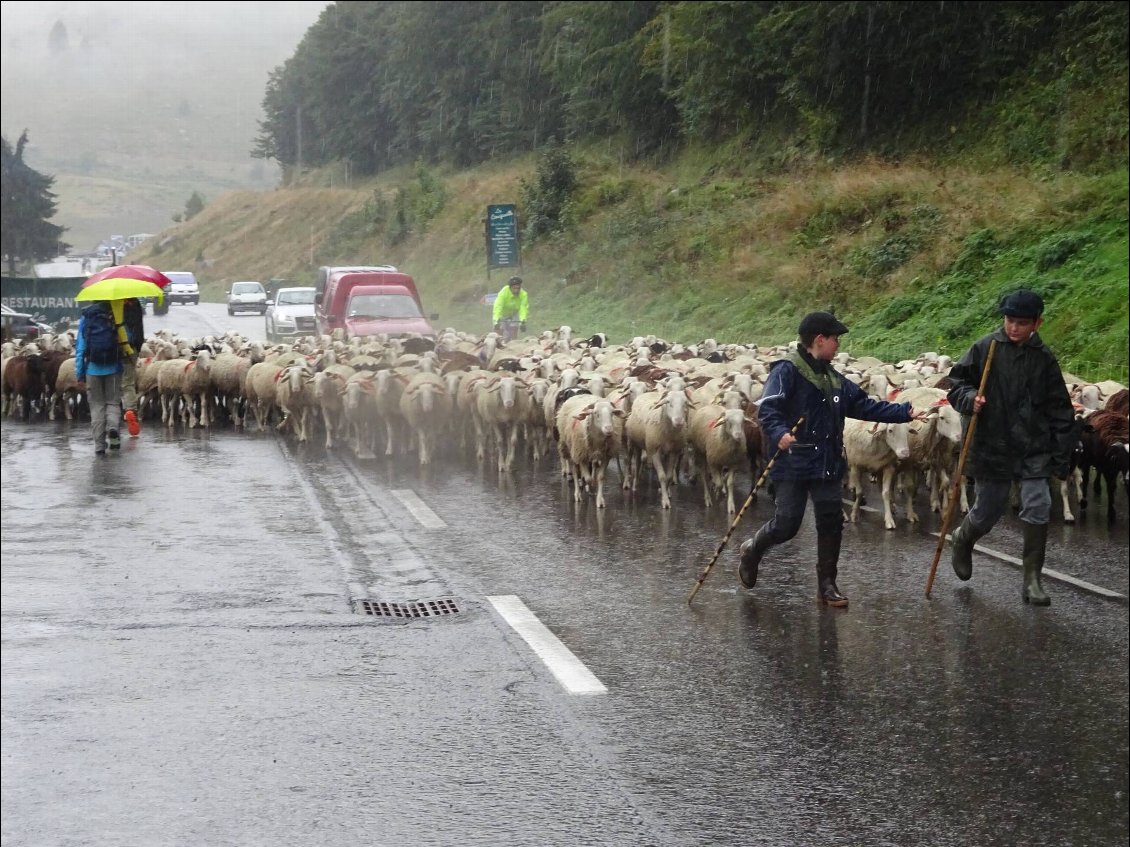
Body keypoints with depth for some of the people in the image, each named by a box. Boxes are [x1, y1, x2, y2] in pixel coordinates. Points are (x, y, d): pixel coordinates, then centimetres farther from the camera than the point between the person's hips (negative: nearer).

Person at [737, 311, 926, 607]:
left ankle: (827, 584, 13)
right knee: (786, 524, -4)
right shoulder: (787, 371, -10)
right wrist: (778, 433, -39)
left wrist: (905, 413, 13)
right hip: (793, 464, -7)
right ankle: (752, 550, 25)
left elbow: (866, 406, 18)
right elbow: (767, 408, -20)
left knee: (831, 523, 3)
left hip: (828, 466, 7)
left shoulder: (834, 379, 15)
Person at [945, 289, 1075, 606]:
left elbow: (1060, 412, 5)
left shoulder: (1044, 359, 1)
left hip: (1034, 450, 1)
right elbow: (956, 383, 3)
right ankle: (962, 539, 46)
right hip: (991, 448, -1)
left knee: (1038, 509, -11)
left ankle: (1032, 580, 0)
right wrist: (970, 398, -19)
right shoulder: (984, 349, -4)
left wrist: (1061, 456, 1)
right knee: (986, 512, 10)